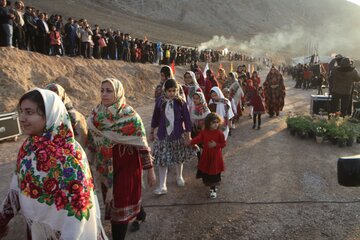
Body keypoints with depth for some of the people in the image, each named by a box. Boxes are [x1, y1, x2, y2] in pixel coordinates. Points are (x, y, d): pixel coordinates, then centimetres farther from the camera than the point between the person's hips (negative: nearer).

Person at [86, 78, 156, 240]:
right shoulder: (96, 114, -2)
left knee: (120, 204, 0)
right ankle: (139, 214, 50)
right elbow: (92, 141, 9)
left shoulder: (130, 116, -17)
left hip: (127, 165, -6)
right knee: (111, 201, 22)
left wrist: (150, 170, -11)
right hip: (106, 167, 6)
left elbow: (142, 145, -14)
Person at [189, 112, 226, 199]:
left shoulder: (219, 133, -11)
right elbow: (198, 139, -1)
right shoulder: (204, 132, -2)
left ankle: (213, 189, 19)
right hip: (206, 155, 4)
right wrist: (191, 142, -16)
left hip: (215, 156, -3)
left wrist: (216, 145, -23)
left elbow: (224, 143, -7)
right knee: (206, 172, 12)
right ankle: (212, 186, 36)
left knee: (214, 173, 3)